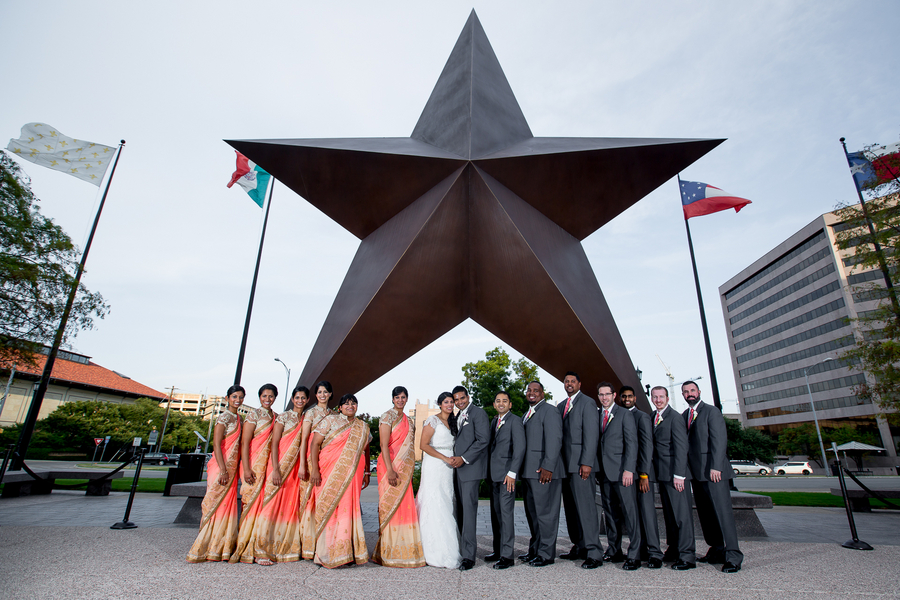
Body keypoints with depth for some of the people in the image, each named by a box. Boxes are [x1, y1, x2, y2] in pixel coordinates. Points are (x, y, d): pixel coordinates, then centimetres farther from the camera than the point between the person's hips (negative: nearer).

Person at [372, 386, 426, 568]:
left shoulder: (407, 420, 16)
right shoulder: (387, 417, -7)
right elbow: (384, 445, -13)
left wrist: (410, 469, 15)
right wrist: (390, 470, -20)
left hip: (405, 469, 7)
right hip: (391, 467, -7)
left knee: (405, 505, 8)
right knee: (391, 506, -3)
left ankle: (404, 551, 19)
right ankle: (389, 553, 7)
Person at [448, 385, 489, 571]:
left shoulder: (478, 413, -8)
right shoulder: (458, 416, 18)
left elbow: (483, 440, -15)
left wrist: (464, 458, -16)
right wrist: (455, 458, 9)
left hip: (471, 468, -8)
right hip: (458, 468, 8)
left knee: (469, 509, -8)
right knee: (460, 510, 10)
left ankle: (468, 556, -3)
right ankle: (463, 549, 20)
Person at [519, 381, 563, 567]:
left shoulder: (549, 411, -8)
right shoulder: (526, 415, 20)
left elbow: (554, 440, -16)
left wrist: (548, 467, -23)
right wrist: (521, 470, 14)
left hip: (544, 471, -9)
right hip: (528, 471, 9)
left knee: (545, 513, 0)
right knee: (532, 513, 15)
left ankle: (546, 554, 11)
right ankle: (534, 550, 27)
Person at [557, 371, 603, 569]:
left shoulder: (587, 403, -4)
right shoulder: (561, 406, 18)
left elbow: (591, 434, -11)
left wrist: (587, 463, -18)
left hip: (581, 463, -7)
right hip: (565, 464, 7)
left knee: (585, 507, -7)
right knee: (571, 508, 11)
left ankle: (594, 553, -2)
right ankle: (579, 548, 20)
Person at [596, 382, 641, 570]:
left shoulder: (624, 414, -1)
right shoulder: (597, 415, 13)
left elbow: (632, 443, -7)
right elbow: (596, 442, 12)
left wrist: (628, 469, -15)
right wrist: (597, 469, 5)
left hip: (621, 470, -5)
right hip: (604, 472, 5)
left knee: (629, 512, -3)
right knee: (610, 512, 11)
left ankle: (634, 555, 4)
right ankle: (614, 551, 20)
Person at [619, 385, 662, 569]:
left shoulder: (642, 417, -3)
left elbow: (647, 446, -9)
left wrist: (643, 474, -14)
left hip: (642, 472, -5)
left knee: (647, 511, -6)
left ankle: (654, 552, 2)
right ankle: (641, 550, 15)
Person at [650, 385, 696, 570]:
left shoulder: (674, 417, -10)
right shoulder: (653, 417, 13)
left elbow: (681, 447, -15)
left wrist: (679, 475, -19)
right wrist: (654, 470, 9)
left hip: (674, 472, -8)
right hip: (662, 473, 8)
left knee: (681, 513, -3)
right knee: (669, 514, 15)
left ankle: (687, 556, 4)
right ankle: (673, 551, 25)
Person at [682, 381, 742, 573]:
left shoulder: (711, 411, -4)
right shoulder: (684, 416, 16)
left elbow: (719, 440, -11)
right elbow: (685, 442, 14)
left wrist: (715, 467, -18)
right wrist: (686, 470, 8)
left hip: (713, 471, -7)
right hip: (695, 471, 7)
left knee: (723, 512, -6)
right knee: (705, 514, 10)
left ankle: (733, 556, 0)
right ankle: (717, 552, 20)